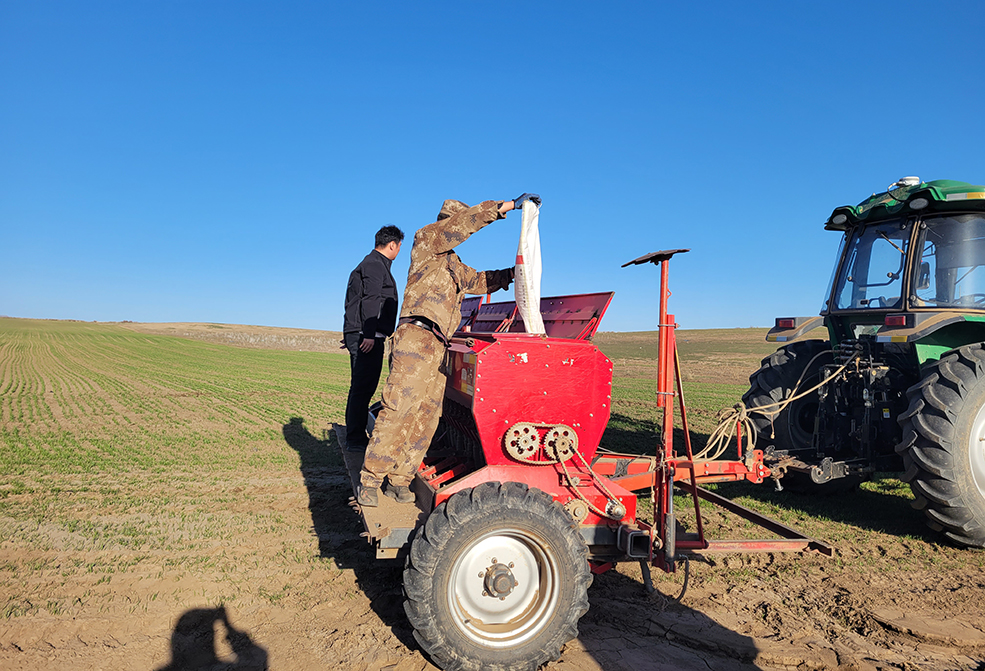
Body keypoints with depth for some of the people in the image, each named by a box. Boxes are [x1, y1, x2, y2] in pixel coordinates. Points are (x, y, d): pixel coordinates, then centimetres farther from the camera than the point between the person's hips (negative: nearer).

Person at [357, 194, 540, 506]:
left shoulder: (454, 266, 31)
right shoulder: (425, 241, 7)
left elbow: (480, 281, 39)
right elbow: (465, 221, -4)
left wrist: (513, 273, 25)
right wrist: (509, 205, -5)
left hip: (436, 346, 9)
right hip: (416, 337, -8)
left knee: (426, 416, 2)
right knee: (398, 408, -14)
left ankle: (399, 479, 8)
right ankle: (370, 480, -9)